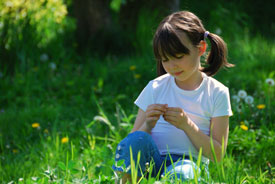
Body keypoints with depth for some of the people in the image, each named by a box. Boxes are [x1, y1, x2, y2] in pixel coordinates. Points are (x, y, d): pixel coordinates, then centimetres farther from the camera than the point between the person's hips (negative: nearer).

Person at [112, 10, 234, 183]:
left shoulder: (217, 93, 6)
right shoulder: (155, 88, 10)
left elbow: (217, 155, 1)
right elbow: (132, 146, 10)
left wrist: (188, 125, -13)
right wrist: (147, 126, -12)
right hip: (151, 161, 2)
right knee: (138, 139, -33)